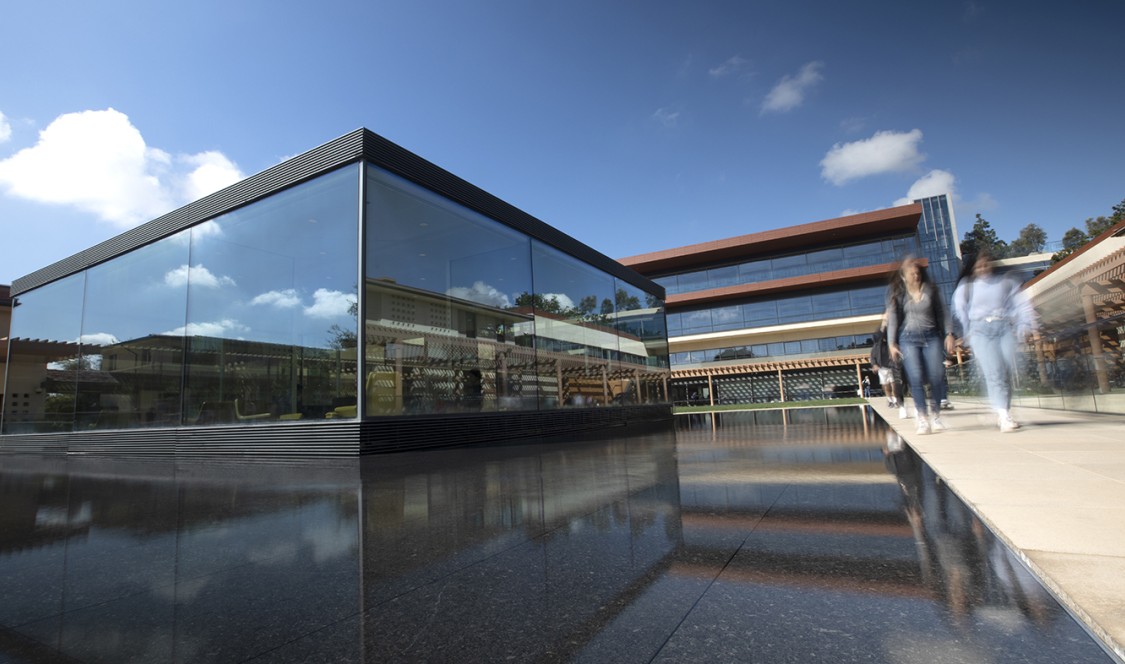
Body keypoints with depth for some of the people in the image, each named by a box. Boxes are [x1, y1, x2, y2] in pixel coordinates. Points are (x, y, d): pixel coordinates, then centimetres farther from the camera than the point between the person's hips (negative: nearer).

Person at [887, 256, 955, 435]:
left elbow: (942, 312, 11)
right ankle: (923, 418, -6)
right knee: (916, 378, -11)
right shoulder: (897, 294, 3)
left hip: (932, 336, 2)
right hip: (908, 338, -2)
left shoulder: (930, 289, 8)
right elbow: (892, 319, 2)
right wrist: (892, 344, -3)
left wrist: (949, 334, 4)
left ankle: (935, 415, 11)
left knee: (937, 376, -5)